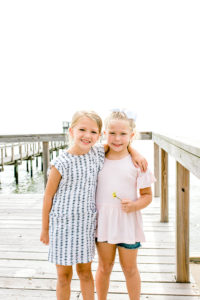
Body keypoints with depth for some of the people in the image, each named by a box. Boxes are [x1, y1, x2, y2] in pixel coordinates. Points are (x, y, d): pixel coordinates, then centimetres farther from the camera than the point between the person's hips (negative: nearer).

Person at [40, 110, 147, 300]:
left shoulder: (98, 153, -2)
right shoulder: (61, 163, -14)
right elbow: (48, 196, -6)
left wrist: (134, 152, 0)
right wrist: (45, 229, 1)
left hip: (87, 223, 3)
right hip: (63, 223, -3)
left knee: (85, 271, 17)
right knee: (64, 275, 10)